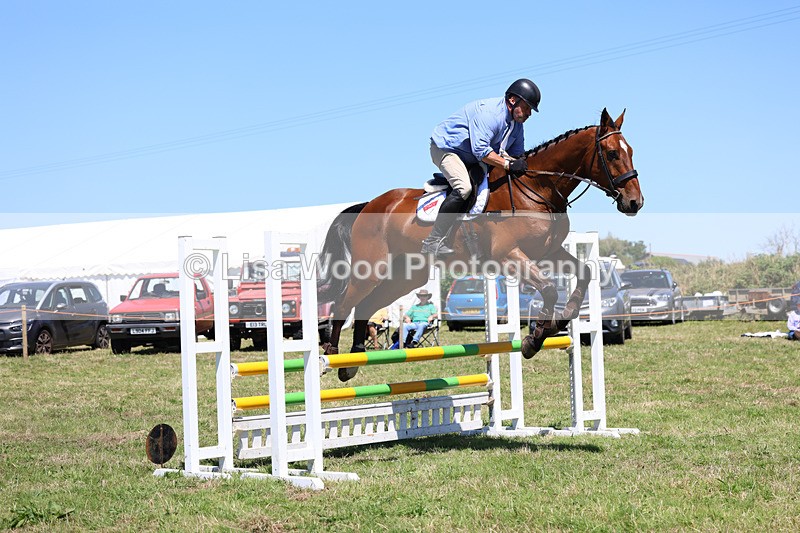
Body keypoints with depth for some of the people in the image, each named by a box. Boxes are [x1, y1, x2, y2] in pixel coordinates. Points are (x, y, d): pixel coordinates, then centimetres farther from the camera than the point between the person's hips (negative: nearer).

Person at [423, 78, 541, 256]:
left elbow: (516, 153, 12)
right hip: (445, 147, -10)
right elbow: (480, 150, -34)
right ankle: (433, 242, -31)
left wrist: (520, 164, -10)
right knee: (464, 188, -31)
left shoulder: (517, 123, 4)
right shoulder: (489, 112, -26)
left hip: (471, 160, 10)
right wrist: (508, 165, -37)